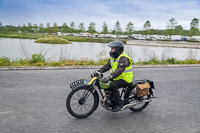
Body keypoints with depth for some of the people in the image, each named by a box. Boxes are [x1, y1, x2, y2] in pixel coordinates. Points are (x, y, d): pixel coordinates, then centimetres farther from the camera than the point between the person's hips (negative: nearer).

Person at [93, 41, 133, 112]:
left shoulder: (123, 58, -22)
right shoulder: (113, 57, 9)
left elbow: (120, 70, -34)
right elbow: (107, 66, 7)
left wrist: (109, 77, -44)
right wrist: (99, 71, -8)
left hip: (125, 78, -9)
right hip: (117, 77, 9)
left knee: (113, 86, -28)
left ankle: (119, 104, -16)